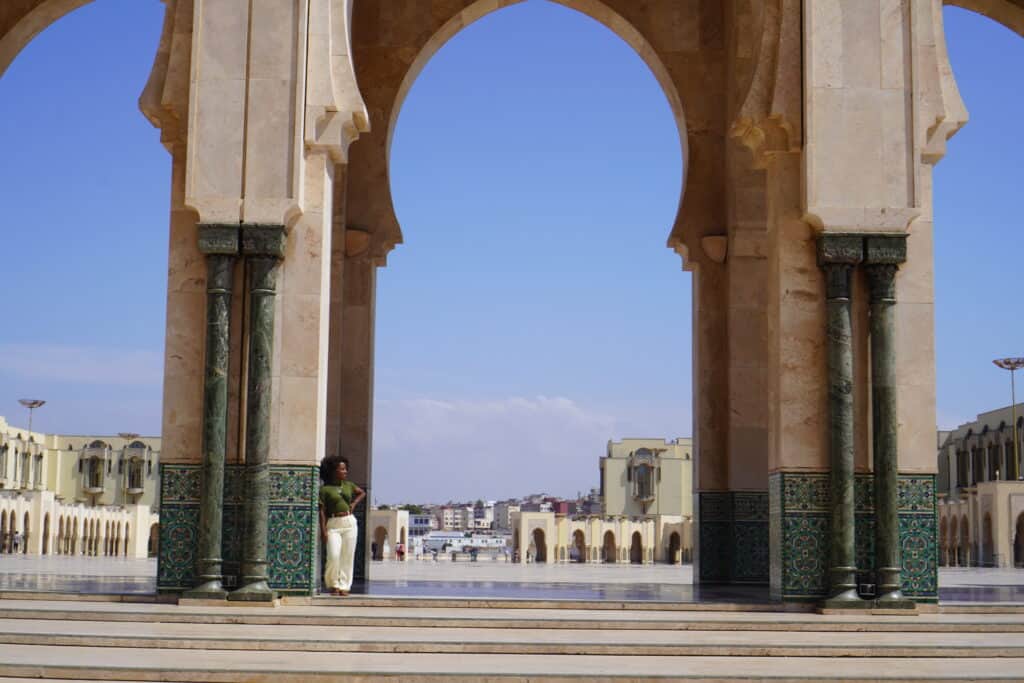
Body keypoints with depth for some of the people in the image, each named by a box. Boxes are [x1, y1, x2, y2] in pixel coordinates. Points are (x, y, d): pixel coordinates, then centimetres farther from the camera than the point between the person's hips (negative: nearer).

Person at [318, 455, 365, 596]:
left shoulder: (348, 485, 11)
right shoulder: (324, 489, -3)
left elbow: (362, 493, 29)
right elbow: (322, 510, -5)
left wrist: (354, 504, 12)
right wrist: (323, 530, -12)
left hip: (350, 522, 4)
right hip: (333, 524, -4)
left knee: (348, 556, 2)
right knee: (334, 555, -14)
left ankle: (344, 586, 9)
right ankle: (333, 584, 5)